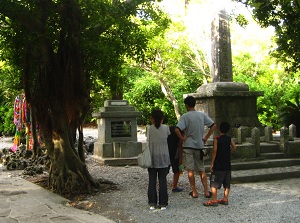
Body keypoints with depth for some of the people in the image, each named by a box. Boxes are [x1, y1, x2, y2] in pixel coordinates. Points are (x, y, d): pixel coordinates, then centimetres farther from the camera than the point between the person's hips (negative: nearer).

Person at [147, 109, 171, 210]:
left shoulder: (149, 129, -6)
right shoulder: (166, 128, -4)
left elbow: (148, 142, -4)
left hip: (152, 158, 0)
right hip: (164, 158, 0)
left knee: (152, 181, 7)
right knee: (163, 181, 6)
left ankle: (152, 203, 9)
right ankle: (163, 204, 8)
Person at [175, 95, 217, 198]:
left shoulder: (185, 116, -11)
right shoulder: (202, 115, 2)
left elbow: (177, 130, -24)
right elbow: (213, 126, 3)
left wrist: (182, 138, -9)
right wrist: (206, 137, 6)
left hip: (188, 145, -4)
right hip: (200, 145, 4)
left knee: (190, 170, 5)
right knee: (202, 169, 13)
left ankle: (194, 192, 10)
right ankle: (206, 191, 10)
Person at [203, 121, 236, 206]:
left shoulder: (217, 139, -9)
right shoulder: (229, 139, 4)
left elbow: (214, 151, -13)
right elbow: (234, 147, -3)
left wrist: (212, 163, -10)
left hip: (218, 166, -5)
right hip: (227, 165, 5)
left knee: (214, 183, -1)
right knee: (227, 184, 12)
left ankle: (214, 200, -3)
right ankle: (225, 199, 16)